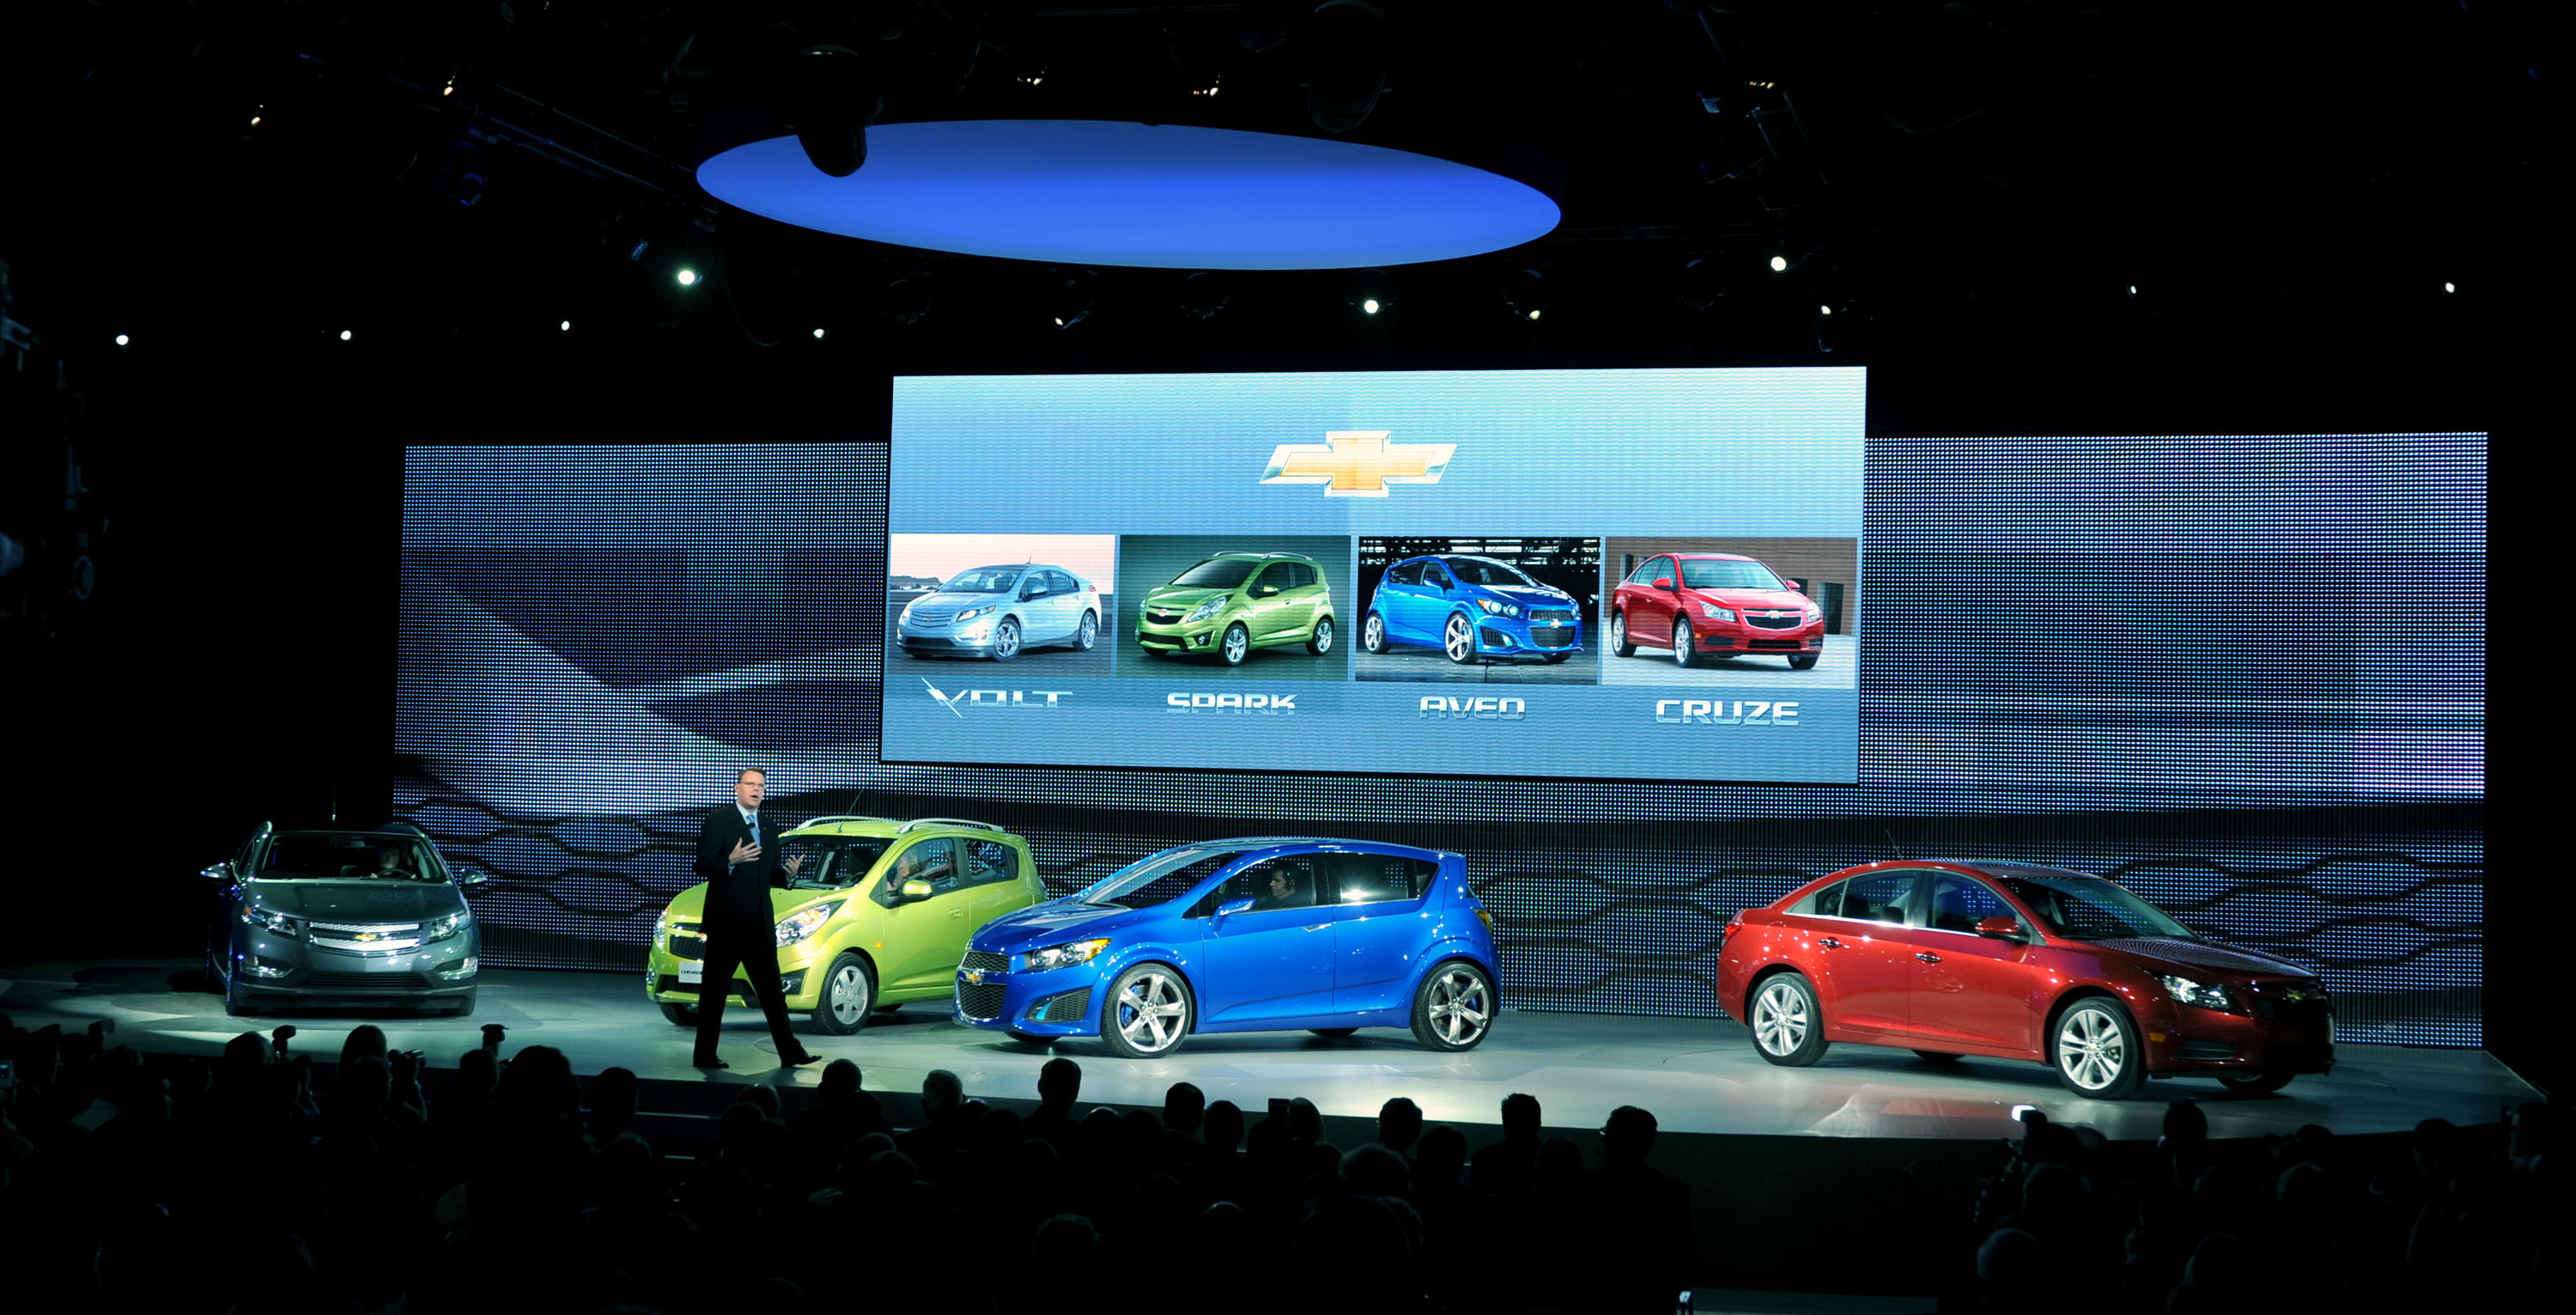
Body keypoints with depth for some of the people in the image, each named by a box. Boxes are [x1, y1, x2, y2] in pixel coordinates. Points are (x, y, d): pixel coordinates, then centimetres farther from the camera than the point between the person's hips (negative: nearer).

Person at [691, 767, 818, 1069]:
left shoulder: (766, 827, 18)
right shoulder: (718, 821, -3)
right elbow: (702, 865, -10)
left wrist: (787, 873, 2)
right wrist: (731, 860, -27)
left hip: (759, 922, 6)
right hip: (726, 920, -6)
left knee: (771, 988, 5)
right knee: (715, 988, -1)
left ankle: (789, 1050, 5)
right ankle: (705, 1055, 4)